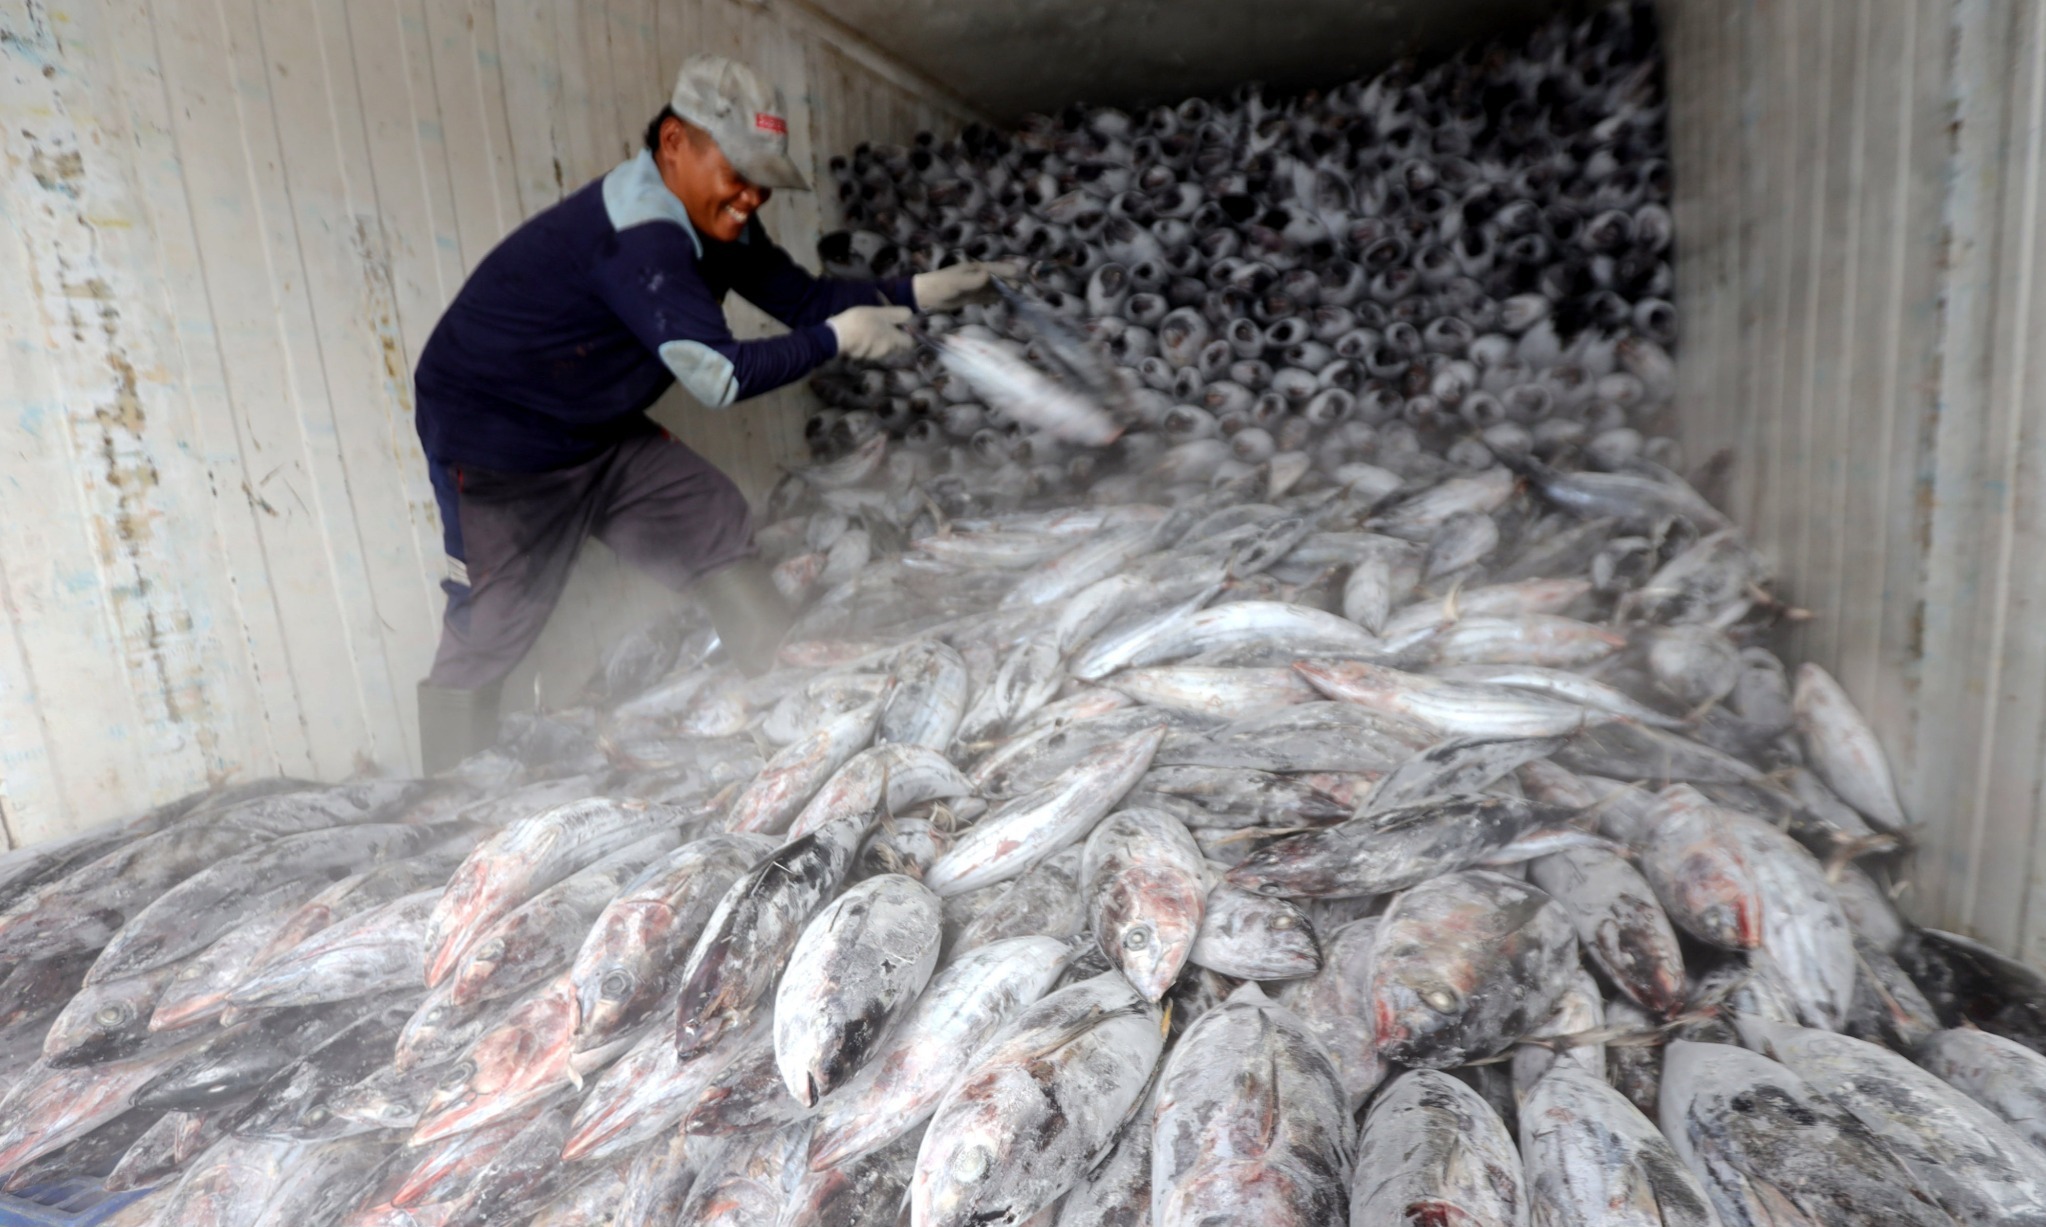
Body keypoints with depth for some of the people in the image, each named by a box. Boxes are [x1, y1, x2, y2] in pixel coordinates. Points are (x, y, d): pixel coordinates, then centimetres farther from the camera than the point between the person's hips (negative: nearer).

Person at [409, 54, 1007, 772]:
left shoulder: (715, 225, -3)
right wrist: (837, 338, -27)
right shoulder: (637, 233, -30)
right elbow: (721, 376, -36)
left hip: (602, 434, 8)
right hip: (495, 443, -8)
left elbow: (803, 297, 3)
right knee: (488, 637, -3)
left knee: (717, 526, 1)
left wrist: (915, 293, -6)